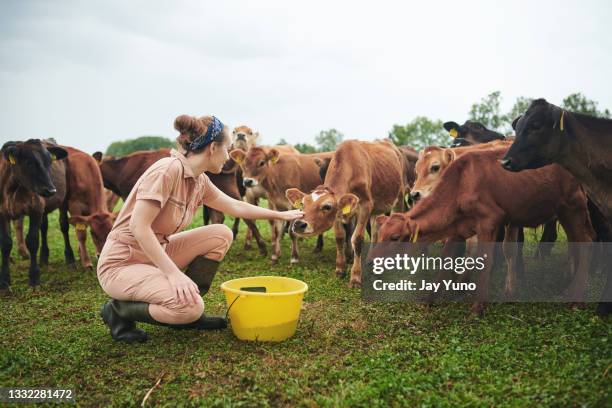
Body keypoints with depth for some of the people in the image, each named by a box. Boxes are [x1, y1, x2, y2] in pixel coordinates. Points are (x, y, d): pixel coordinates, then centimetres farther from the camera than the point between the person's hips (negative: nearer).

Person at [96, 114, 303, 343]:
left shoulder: (200, 181, 3)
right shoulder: (169, 169, -23)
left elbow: (236, 207, 18)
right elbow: (138, 226, -27)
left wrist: (280, 215, 24)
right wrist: (173, 273, -31)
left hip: (155, 254, 9)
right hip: (122, 264, -9)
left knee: (221, 235, 1)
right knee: (190, 307, -27)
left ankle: (188, 312, 10)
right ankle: (120, 310, 0)